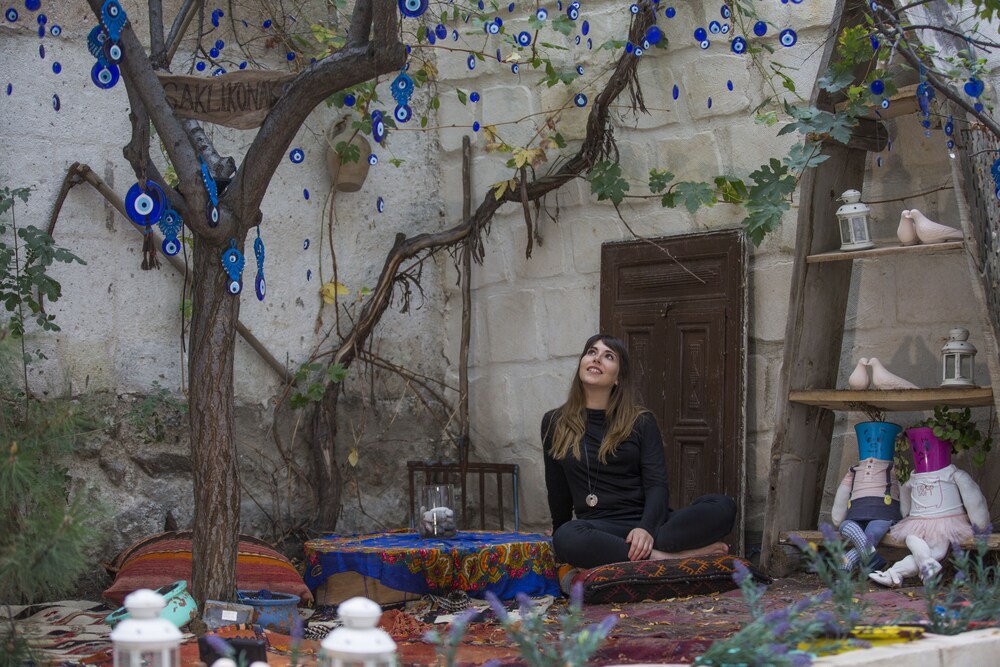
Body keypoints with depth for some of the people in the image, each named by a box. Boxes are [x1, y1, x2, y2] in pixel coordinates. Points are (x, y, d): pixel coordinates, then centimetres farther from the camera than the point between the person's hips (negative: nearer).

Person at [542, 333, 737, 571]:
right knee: (566, 539, -39)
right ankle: (666, 556, -32)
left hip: (646, 523, 1)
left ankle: (646, 550, -36)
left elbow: (657, 485, -3)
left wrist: (647, 528, -21)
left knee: (723, 506, -25)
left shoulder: (641, 422, 8)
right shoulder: (555, 423, 11)